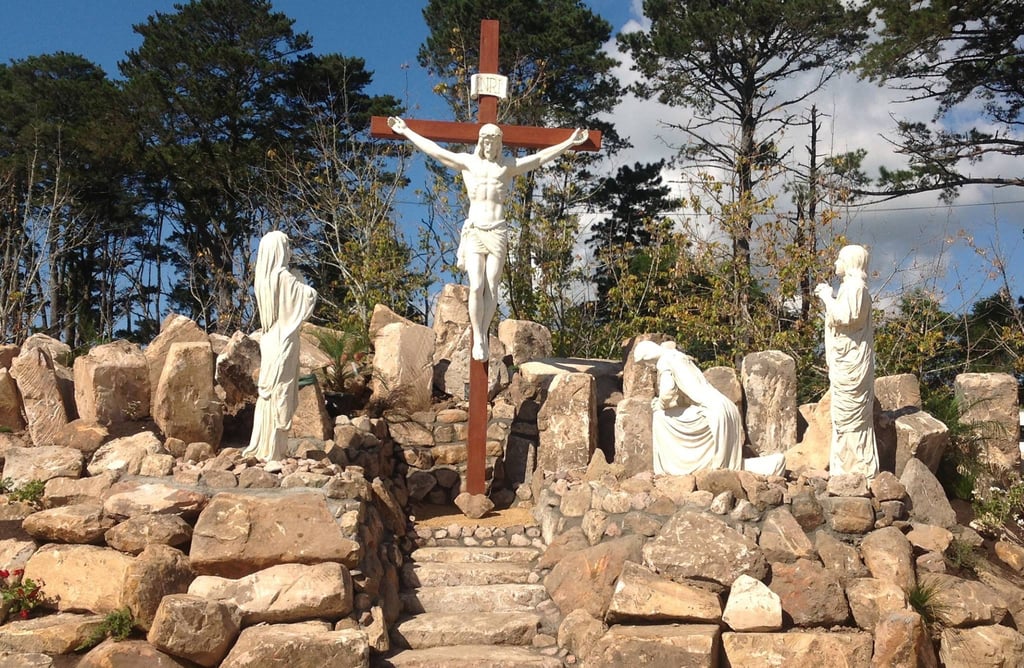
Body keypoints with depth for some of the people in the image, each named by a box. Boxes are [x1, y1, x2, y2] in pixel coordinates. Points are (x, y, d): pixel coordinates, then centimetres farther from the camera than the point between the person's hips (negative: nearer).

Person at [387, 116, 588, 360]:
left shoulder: (509, 166, 10)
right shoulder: (467, 162, 10)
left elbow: (541, 157, 13)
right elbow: (434, 150, 14)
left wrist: (569, 143, 12)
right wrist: (406, 131, 15)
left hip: (497, 232, 1)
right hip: (473, 231, -1)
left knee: (492, 288, -3)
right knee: (476, 287, -10)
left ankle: (484, 335, 7)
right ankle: (477, 339, -4)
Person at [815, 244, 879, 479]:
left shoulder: (855, 287, -14)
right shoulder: (851, 286, 17)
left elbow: (844, 316, -25)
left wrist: (828, 296, -14)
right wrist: (828, 297, 12)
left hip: (850, 361, -10)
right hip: (847, 360, 10)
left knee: (849, 414, -7)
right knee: (852, 413, 12)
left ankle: (856, 468, -3)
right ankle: (855, 467, 17)